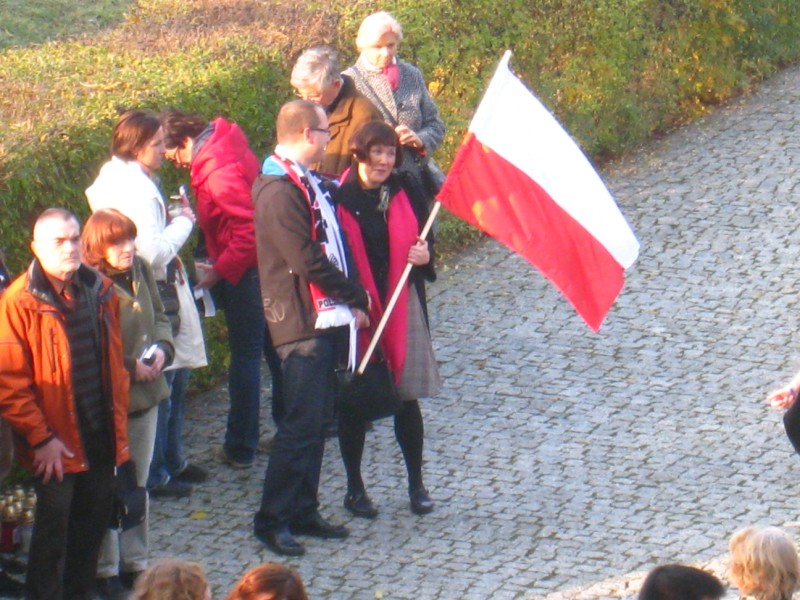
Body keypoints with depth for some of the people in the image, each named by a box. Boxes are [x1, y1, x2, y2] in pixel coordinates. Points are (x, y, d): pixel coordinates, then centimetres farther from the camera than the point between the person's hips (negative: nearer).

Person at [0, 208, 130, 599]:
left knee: (94, 523, 15)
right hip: (56, 448, -6)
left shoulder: (100, 291, 6)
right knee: (53, 529, 0)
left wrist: (118, 423, 11)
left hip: (102, 439, 6)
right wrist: (40, 438, -15)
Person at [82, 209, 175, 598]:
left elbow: (159, 316, 17)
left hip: (146, 394, 7)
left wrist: (162, 347, -1)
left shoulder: (141, 271, 4)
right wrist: (130, 366, -19)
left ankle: (135, 562, 30)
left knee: (137, 483, 17)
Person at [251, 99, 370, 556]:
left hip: (326, 319, 10)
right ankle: (273, 520, -2)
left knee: (317, 420, 13)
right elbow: (308, 261, -19)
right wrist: (355, 297, -10)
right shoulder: (279, 190, -17)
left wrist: (352, 301, 9)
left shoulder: (309, 183, 15)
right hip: (302, 322, -10)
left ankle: (304, 511, 20)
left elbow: (333, 245, 22)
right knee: (301, 423, -8)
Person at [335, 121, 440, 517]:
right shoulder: (338, 198, -9)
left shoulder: (405, 192, 3)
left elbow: (423, 239, 14)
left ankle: (416, 485, 22)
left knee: (406, 399, 7)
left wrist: (424, 256, -9)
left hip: (402, 305, 3)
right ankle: (355, 488, 20)